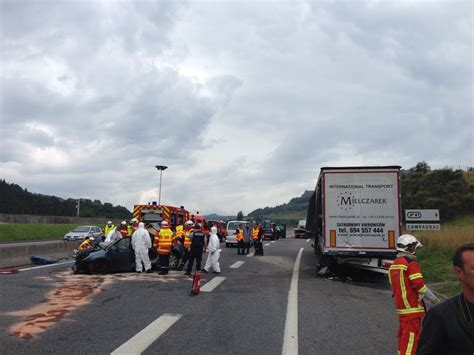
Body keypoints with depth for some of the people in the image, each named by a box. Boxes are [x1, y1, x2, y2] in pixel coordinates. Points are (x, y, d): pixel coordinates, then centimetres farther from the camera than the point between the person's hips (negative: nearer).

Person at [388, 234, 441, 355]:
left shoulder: (394, 265, 13)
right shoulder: (411, 263, -14)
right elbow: (419, 285, -17)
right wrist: (434, 299, -6)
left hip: (400, 307, 8)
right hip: (412, 308, -8)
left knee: (403, 335, 19)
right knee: (411, 337, -3)